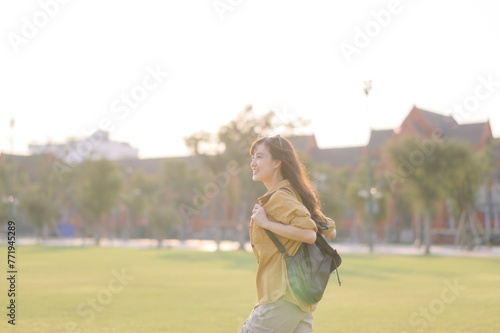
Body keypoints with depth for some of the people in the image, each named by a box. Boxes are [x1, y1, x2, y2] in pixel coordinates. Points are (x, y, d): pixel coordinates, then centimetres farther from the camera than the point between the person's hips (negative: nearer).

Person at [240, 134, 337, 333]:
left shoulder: (279, 197, -12)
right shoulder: (293, 195, 16)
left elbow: (308, 233, -25)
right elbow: (330, 232, 18)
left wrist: (266, 223, -18)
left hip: (282, 297, -10)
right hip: (300, 295, 10)